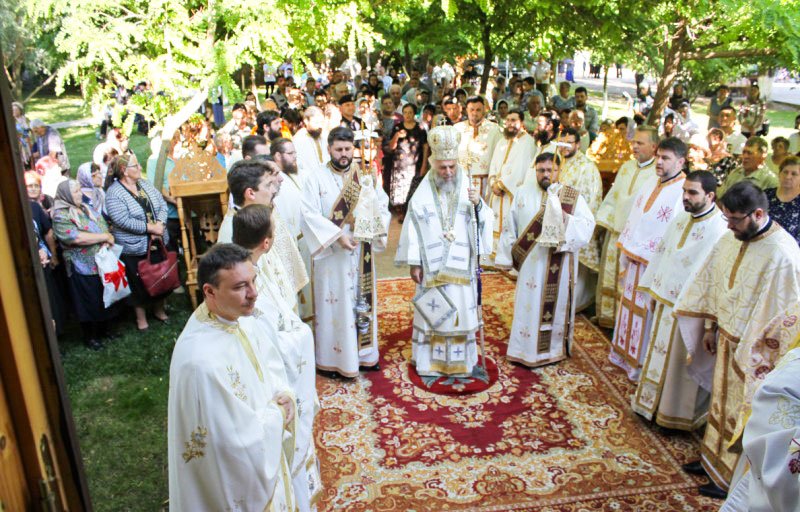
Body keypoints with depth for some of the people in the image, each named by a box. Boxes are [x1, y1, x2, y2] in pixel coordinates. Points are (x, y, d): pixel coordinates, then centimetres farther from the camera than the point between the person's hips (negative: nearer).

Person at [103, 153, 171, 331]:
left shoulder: (145, 183, 5)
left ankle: (159, 309, 37)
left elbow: (162, 204, 3)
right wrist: (150, 227, -22)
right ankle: (140, 316, 28)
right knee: (139, 283, 8)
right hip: (134, 249, -6)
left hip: (158, 242, 6)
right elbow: (123, 221, -23)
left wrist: (160, 224, -14)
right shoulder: (113, 193, -14)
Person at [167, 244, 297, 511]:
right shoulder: (202, 361, -36)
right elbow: (238, 440, -29)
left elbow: (272, 366, 5)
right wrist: (279, 413, -15)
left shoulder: (241, 316, -11)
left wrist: (285, 395, -13)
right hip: (237, 474, -7)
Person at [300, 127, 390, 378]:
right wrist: (337, 235, -22)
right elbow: (310, 215, -13)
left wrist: (370, 227, -15)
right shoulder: (316, 179, -5)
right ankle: (333, 358, 14)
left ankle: (363, 352, 26)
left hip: (361, 253, 4)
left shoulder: (365, 178, 7)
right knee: (334, 303, 2)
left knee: (363, 301, 12)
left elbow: (383, 206, 4)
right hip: (331, 254, -4)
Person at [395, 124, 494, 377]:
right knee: (432, 312, 6)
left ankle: (460, 361, 22)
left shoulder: (467, 188, 1)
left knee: (461, 309, 7)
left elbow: (484, 222, -4)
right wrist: (414, 263, -6)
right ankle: (430, 361, 19)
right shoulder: (423, 192, -4)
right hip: (432, 266, -1)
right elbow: (413, 228, -4)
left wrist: (478, 205, -24)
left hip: (460, 266, 1)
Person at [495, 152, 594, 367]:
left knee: (556, 305, 7)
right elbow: (510, 226, 7)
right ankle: (525, 350, 17)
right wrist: (506, 256, 5)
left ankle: (554, 348, 23)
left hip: (559, 266, 0)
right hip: (531, 263, 1)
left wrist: (566, 219, -21)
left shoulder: (573, 196, 1)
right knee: (528, 306, 5)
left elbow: (588, 225, -5)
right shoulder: (523, 192, 5)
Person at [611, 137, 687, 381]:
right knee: (629, 304, 18)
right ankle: (625, 352, 35)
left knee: (647, 312, 5)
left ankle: (641, 363, 21)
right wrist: (625, 251, 11)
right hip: (633, 259, 8)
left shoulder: (684, 192, -17)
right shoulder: (651, 184, 9)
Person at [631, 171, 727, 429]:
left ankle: (678, 414, 28)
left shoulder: (720, 231, -21)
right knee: (660, 354, 20)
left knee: (682, 362, 9)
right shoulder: (680, 219, 3)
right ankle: (654, 403, 38)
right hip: (665, 300, 7)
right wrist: (653, 292, 13)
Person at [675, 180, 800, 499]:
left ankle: (731, 477, 29)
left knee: (741, 413, 10)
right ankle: (713, 458, 40)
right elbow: (712, 282, 8)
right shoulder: (731, 238, -3)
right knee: (721, 402, 21)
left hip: (752, 349, -7)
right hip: (726, 339, 7)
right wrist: (710, 327, 12)